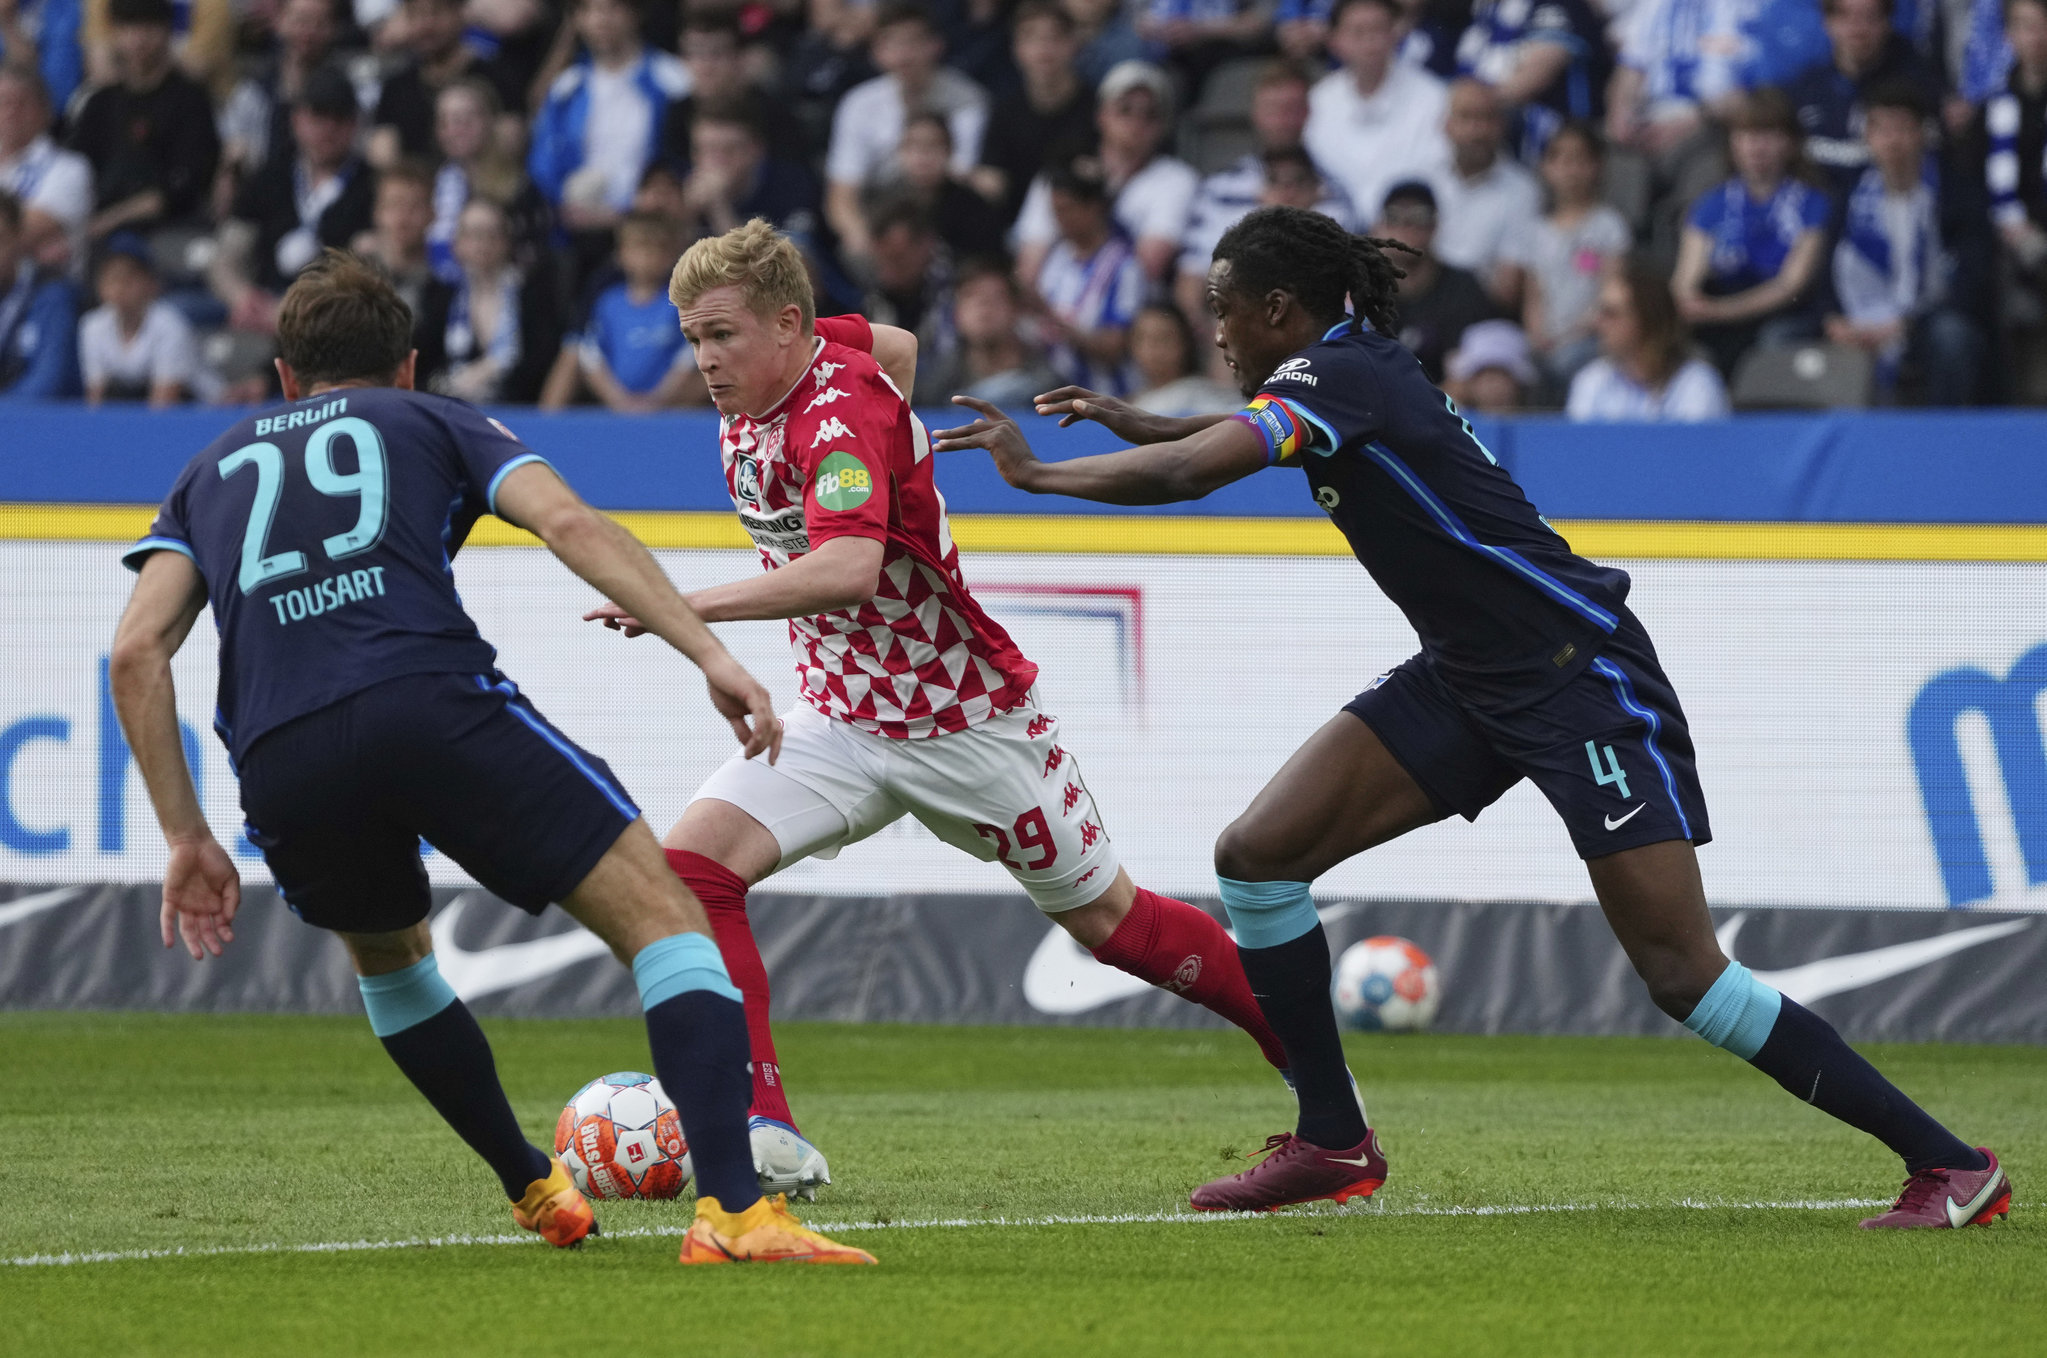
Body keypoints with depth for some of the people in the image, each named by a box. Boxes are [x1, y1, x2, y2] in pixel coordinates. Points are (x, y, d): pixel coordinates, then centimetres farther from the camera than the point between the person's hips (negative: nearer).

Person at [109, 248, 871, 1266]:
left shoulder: (216, 467, 33)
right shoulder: (434, 423, 26)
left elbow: (136, 653, 17)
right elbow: (569, 524, 6)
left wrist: (187, 840, 18)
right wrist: (711, 656, -1)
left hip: (278, 762, 3)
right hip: (431, 702, -3)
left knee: (387, 954, 35)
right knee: (665, 921, -2)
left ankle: (534, 1191, 40)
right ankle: (732, 1212, -21)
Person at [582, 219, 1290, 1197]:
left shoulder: (841, 417, -27)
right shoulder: (759, 389, -2)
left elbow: (848, 570, -45)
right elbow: (897, 346, 19)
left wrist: (692, 605, -51)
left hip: (968, 716, -7)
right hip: (844, 722, 7)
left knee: (1108, 919, 9)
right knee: (693, 862, -16)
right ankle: (766, 1139, -19)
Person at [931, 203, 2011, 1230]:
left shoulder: (1340, 377, -18)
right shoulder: (1344, 376, 10)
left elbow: (1191, 473, -31)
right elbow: (1241, 434, 34)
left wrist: (1033, 471, -20)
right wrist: (1130, 423, 24)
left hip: (1583, 676, -10)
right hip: (1470, 682, 10)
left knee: (1682, 974, -14)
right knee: (1256, 854, 1)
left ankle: (1950, 1166, -8)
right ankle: (1333, 1143, 10)